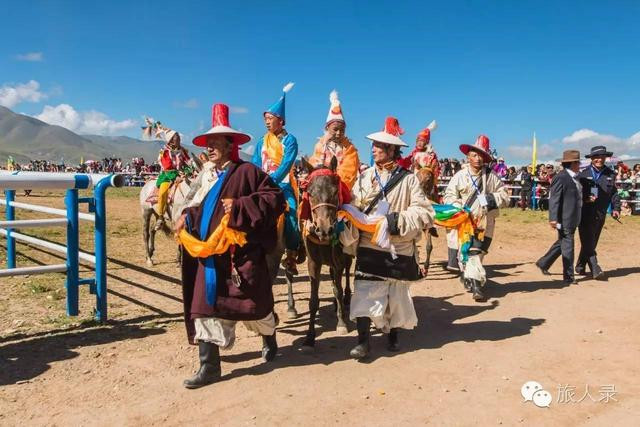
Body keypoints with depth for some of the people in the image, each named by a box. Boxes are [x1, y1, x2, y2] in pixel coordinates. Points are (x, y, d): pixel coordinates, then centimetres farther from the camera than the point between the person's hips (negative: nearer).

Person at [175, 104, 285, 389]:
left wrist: (239, 206, -22)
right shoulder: (209, 175, 13)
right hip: (209, 253, 7)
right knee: (205, 305, 3)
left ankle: (270, 340, 41)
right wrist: (188, 217, 4)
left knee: (253, 303, 10)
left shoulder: (247, 172, -11)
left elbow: (276, 198, -18)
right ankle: (209, 366, 12)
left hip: (240, 253, -6)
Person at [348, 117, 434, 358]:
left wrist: (400, 220, -19)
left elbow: (425, 212, -7)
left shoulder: (408, 179, -4)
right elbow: (353, 209, 1)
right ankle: (363, 341, 5)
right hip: (369, 247, 1)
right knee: (364, 293, -5)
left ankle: (393, 335, 34)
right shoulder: (365, 177, 3)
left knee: (397, 294, 13)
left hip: (399, 248, -1)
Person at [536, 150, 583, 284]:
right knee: (567, 245, -3)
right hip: (564, 219, -10)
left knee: (562, 243, 19)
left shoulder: (574, 177, 13)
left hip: (573, 219, 10)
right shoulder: (561, 177, -15)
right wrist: (553, 218, -25)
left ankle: (543, 263, 32)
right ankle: (568, 276, 6)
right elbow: (554, 199, -20)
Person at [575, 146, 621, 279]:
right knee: (588, 243, -8)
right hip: (586, 214, -4)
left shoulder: (610, 174, 7)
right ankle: (595, 269, -6)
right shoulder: (583, 174, -5)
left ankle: (580, 267, 26)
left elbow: (614, 193, 11)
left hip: (600, 214, 4)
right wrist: (585, 199, -19)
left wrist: (616, 208, 1)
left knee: (591, 243, 12)